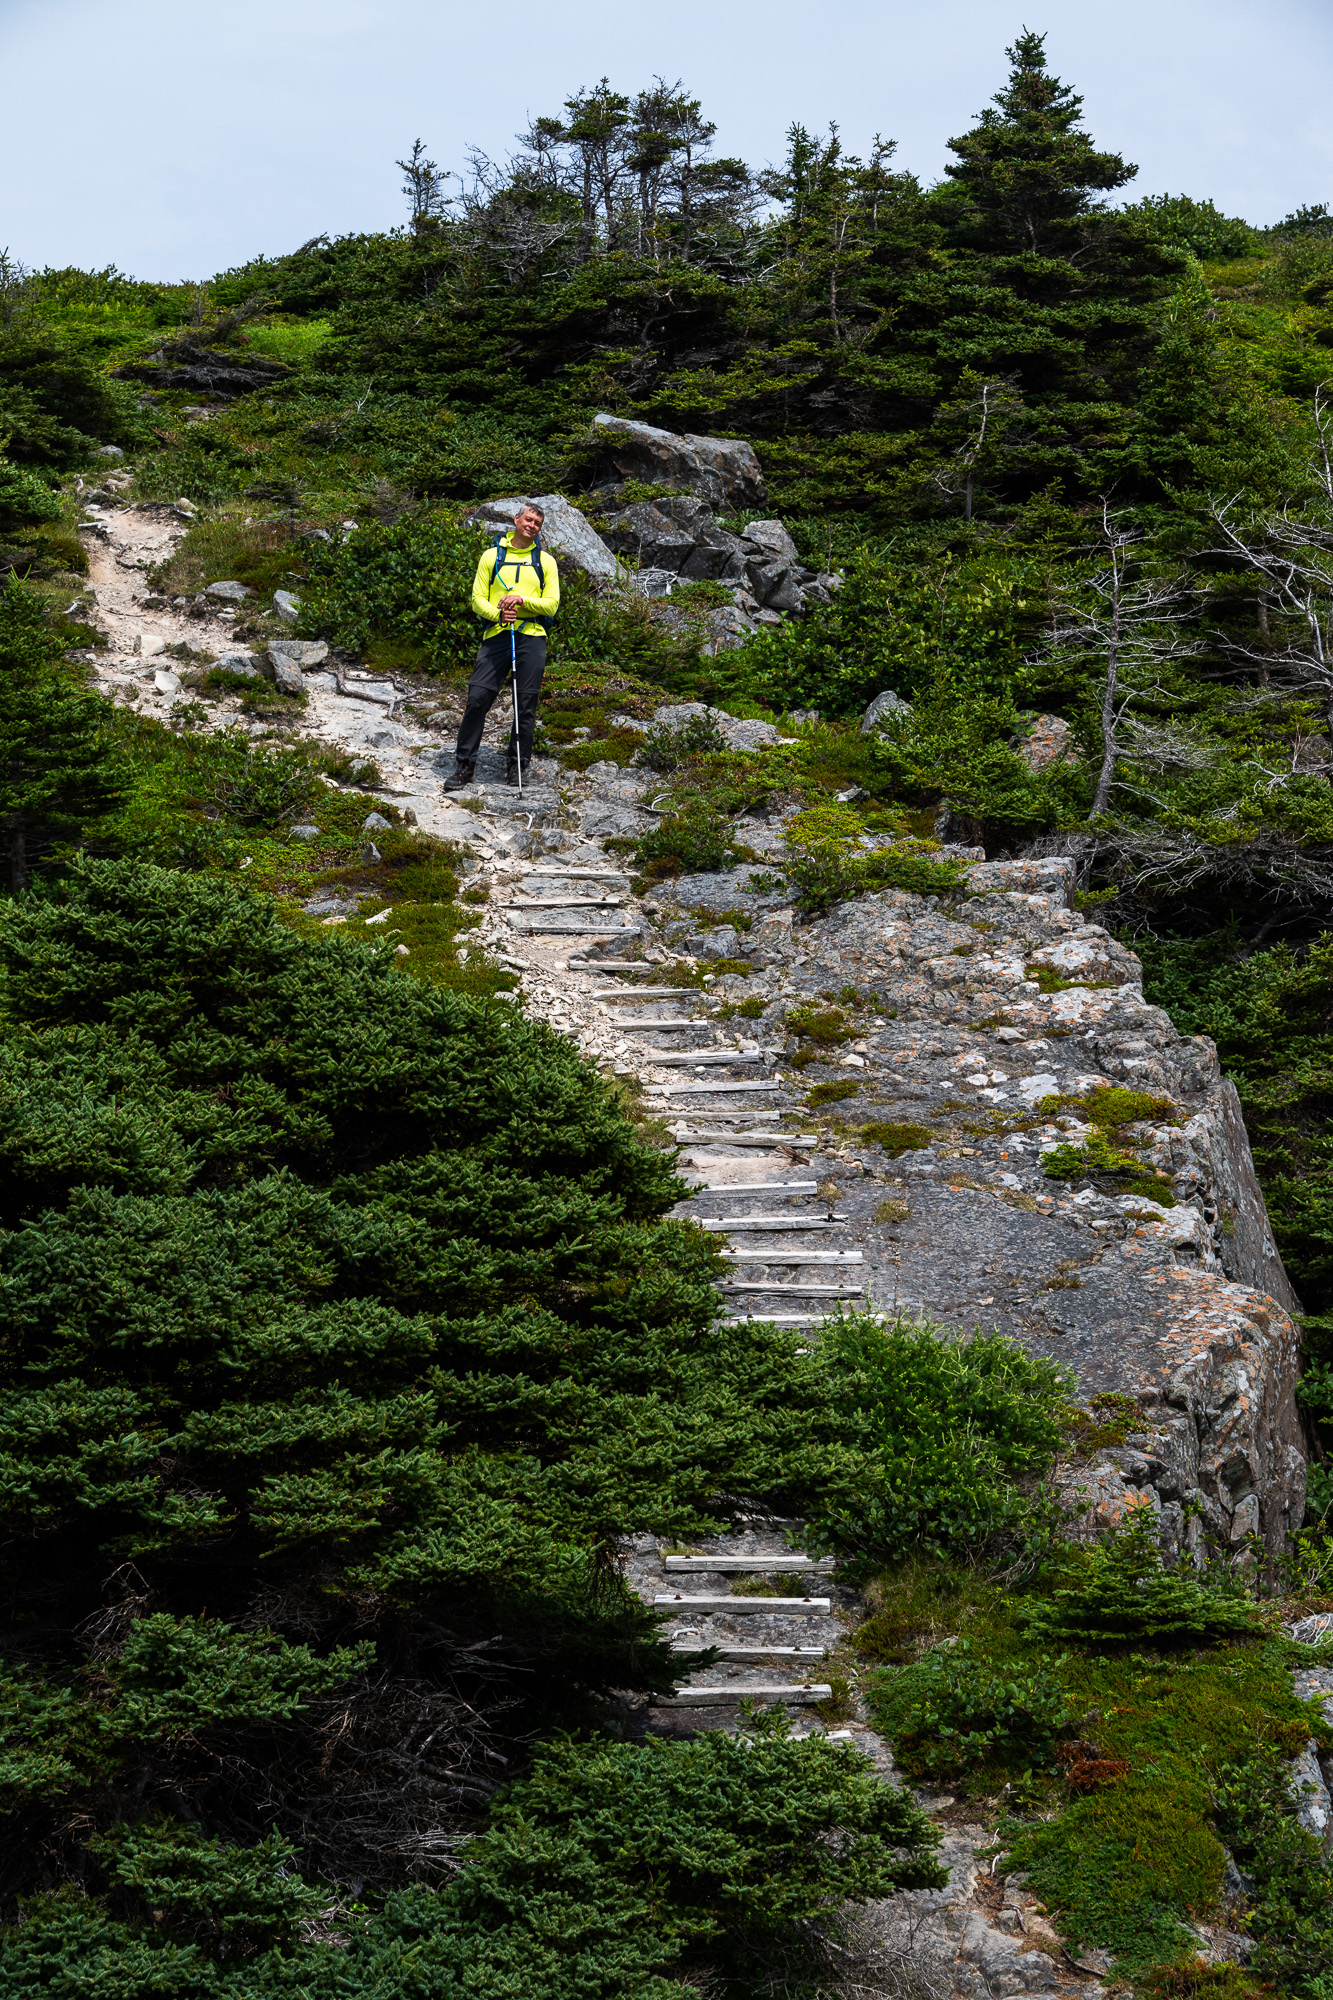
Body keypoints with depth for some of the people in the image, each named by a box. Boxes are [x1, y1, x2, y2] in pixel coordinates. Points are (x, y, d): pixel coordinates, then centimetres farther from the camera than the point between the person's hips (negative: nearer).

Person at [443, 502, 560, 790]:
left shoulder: (546, 561, 11)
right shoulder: (492, 556, 11)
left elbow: (552, 604, 5)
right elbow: (477, 599, 6)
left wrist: (522, 599, -12)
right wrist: (497, 614, -14)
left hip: (532, 637, 0)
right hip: (497, 635, 0)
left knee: (526, 704, 1)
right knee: (478, 698, -8)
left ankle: (518, 765, 10)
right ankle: (464, 764, -1)